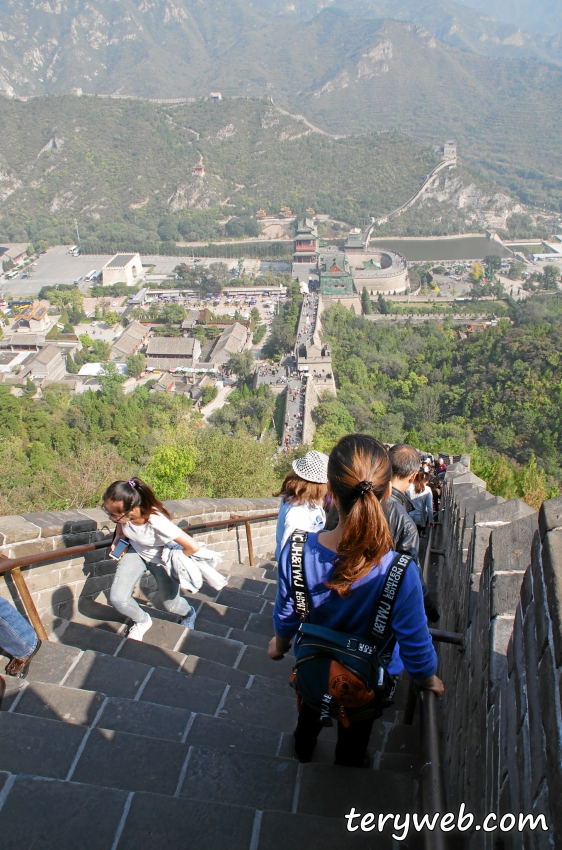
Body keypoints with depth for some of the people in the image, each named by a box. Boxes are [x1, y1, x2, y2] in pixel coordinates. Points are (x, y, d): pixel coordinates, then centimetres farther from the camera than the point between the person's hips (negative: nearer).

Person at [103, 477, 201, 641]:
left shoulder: (157, 522, -43)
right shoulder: (122, 513, -28)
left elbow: (193, 547, -39)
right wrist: (117, 539, -15)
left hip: (162, 559, -4)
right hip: (135, 552, 4)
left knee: (171, 605, 12)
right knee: (117, 598, -11)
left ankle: (188, 613, 51)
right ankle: (142, 621, 22)